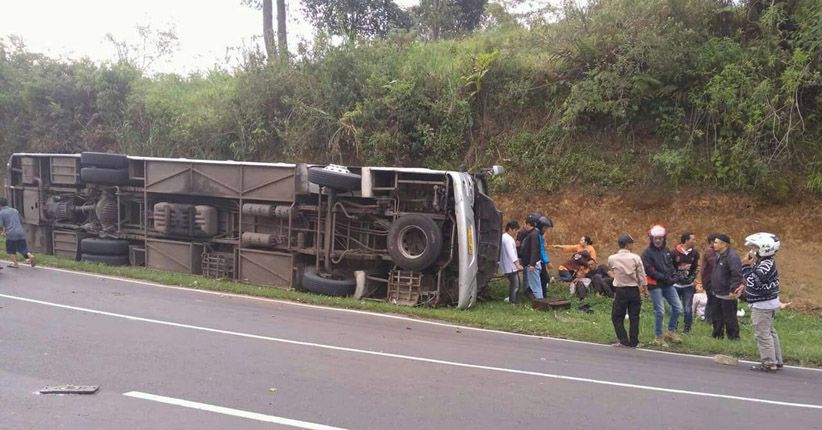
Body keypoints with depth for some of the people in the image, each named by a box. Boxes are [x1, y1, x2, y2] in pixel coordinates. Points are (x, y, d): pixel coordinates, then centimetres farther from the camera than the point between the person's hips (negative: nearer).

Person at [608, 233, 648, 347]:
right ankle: (633, 342, 10)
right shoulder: (636, 258, -6)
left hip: (620, 291, -1)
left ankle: (623, 340, 4)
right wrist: (645, 289, 8)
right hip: (634, 290, 1)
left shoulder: (612, 259, -7)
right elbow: (641, 275, -2)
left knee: (617, 317, 9)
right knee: (634, 317, 8)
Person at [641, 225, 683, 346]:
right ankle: (658, 337, 12)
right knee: (659, 312, -3)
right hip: (655, 285, -6)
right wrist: (665, 278, -19)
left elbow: (671, 265, 18)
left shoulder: (666, 250, 11)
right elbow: (649, 270, -15)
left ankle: (671, 331, 23)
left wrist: (675, 275, -2)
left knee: (678, 308, 6)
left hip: (668, 285, 6)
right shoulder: (647, 253, -9)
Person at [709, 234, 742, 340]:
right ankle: (717, 335, 30)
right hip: (717, 294, 10)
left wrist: (733, 290, -26)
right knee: (716, 315, 18)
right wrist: (713, 288, 20)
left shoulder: (732, 257, -20)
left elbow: (737, 275, -26)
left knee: (729, 318, -1)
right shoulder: (719, 256, 11)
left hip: (727, 295, -10)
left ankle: (733, 337, 10)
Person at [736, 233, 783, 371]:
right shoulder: (765, 263, 8)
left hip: (762, 305, -11)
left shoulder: (765, 265, -24)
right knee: (770, 332, 17)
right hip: (768, 303, 11)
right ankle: (776, 360, 25)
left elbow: (753, 282, -31)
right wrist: (745, 286, 12)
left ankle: (769, 362, 2)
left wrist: (746, 266, -26)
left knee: (762, 334, -4)